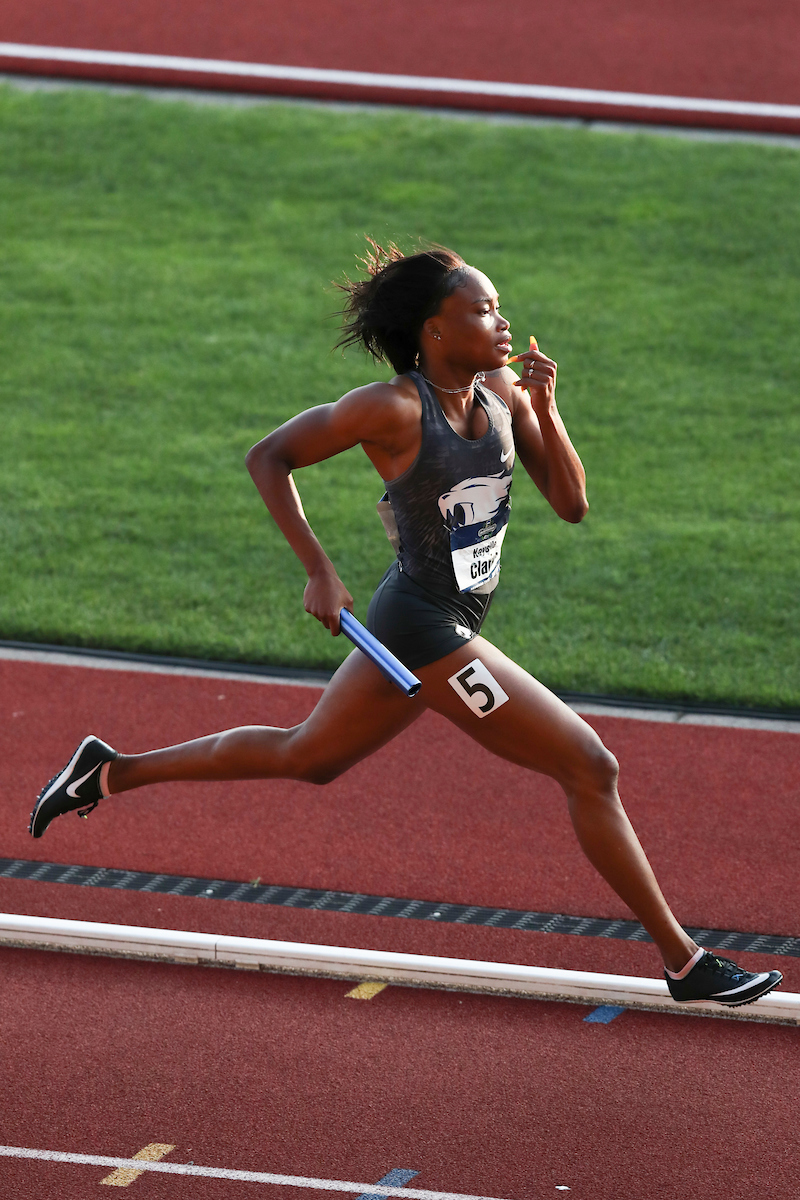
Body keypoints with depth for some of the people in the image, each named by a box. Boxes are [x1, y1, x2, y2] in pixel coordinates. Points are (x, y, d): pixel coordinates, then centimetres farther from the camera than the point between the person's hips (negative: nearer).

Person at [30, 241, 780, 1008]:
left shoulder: (503, 395, 1)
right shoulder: (393, 410, -19)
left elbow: (570, 505, 0)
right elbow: (267, 458, -11)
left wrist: (545, 409, -13)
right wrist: (318, 572, -16)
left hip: (415, 626, 9)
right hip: (427, 632, -9)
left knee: (305, 757, 25)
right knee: (589, 768, -7)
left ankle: (112, 772, 36)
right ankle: (682, 962, 1)